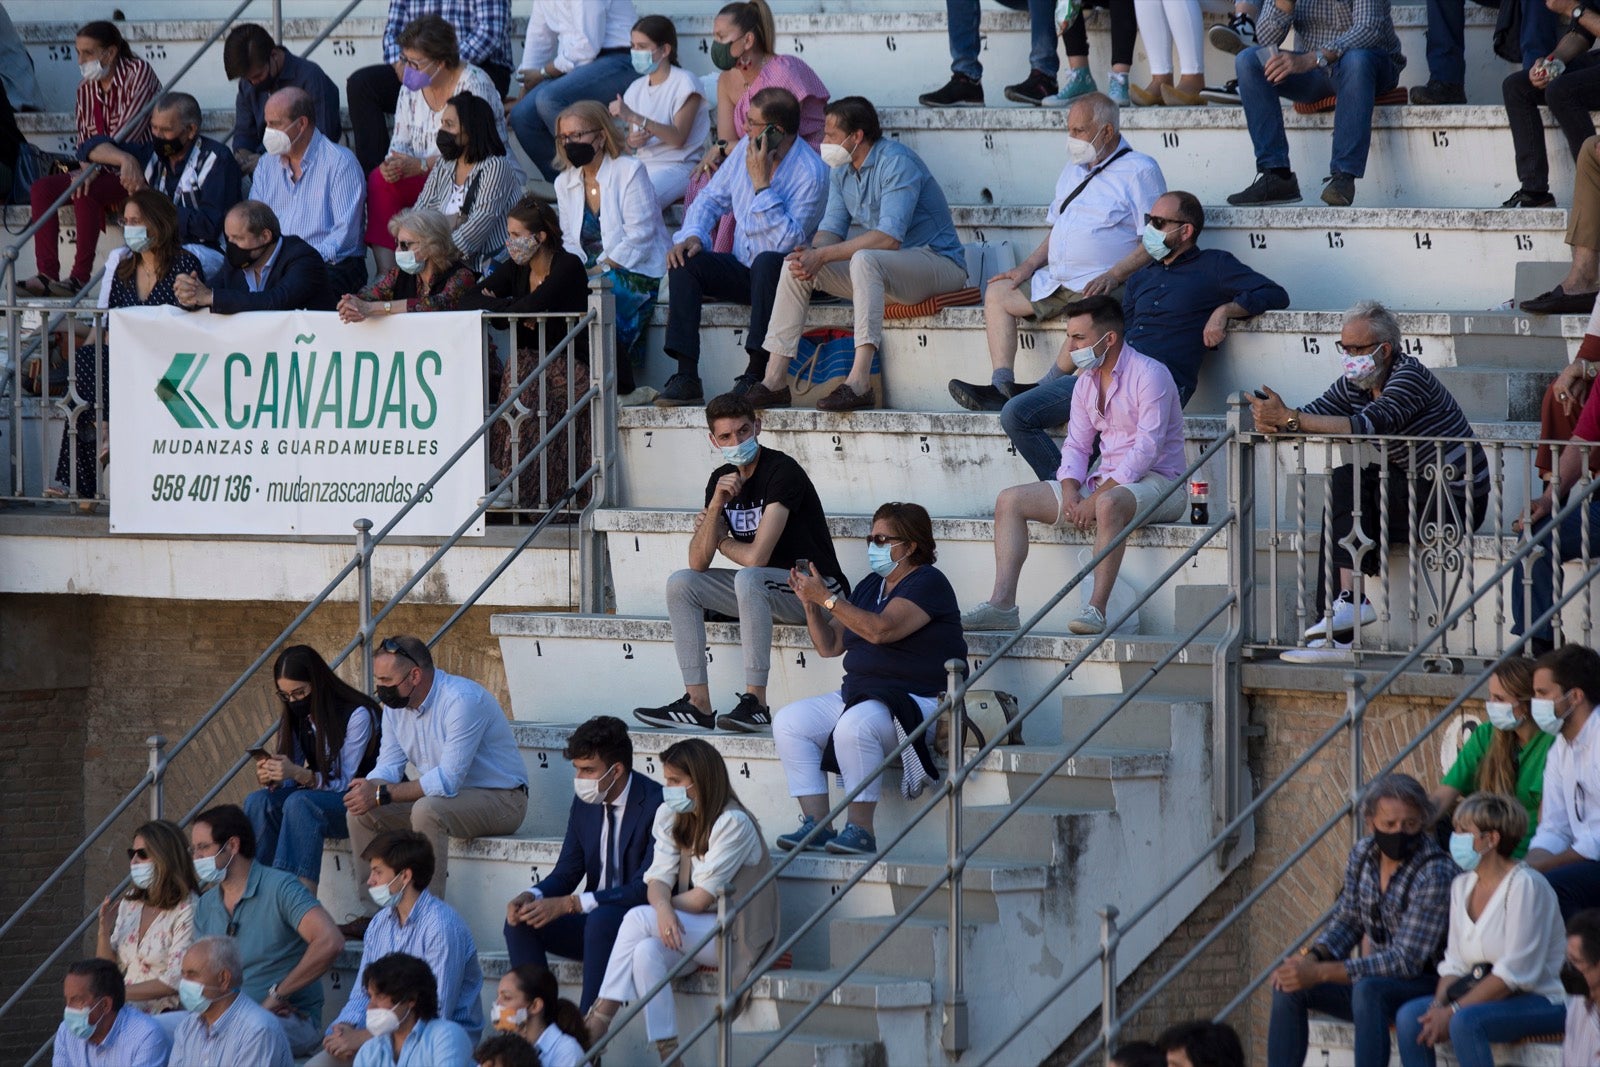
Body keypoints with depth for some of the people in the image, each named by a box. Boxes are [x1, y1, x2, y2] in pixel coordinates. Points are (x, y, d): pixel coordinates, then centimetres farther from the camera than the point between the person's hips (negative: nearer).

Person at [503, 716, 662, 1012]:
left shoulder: (655, 805, -18)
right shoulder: (585, 804, 6)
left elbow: (645, 888, -23)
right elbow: (566, 872, 10)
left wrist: (569, 904, -29)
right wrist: (532, 896, -14)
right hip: (594, 920, 7)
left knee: (601, 919, -37)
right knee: (520, 922, -12)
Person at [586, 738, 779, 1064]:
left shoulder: (733, 823, -16)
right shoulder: (670, 816, 7)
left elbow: (701, 898, -19)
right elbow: (659, 878, -2)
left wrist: (651, 914, -8)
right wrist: (662, 906, -25)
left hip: (737, 934, -7)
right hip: (692, 928, 7)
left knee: (639, 919, -24)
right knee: (646, 951, -27)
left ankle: (596, 1028, -25)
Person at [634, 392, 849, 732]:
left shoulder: (782, 472, -19)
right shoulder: (722, 479, 5)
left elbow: (756, 557, -25)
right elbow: (699, 563, -1)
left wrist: (722, 541, -3)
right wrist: (716, 505, -15)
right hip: (763, 590, 8)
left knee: (749, 579, -36)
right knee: (680, 583, -4)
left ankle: (755, 703, -35)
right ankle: (697, 704, -9)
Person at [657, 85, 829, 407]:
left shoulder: (811, 173, -18)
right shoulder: (745, 149, 3)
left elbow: (788, 242, -27)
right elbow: (711, 198, 13)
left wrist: (762, 184, -27)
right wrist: (693, 234, -7)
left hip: (784, 273, -6)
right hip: (744, 270, 6)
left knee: (767, 261, -39)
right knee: (684, 262, -18)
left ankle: (756, 374, -34)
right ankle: (686, 378, -25)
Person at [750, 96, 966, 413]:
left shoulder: (896, 163, -19)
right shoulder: (842, 171, 9)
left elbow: (889, 238, -28)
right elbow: (832, 229, 7)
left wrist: (823, 255, -28)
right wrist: (812, 254, -18)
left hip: (937, 264, -9)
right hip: (879, 270, 9)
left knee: (864, 260, -38)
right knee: (795, 267, -4)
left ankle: (859, 383, -45)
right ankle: (774, 382, -8)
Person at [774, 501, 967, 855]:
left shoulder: (928, 584, -8)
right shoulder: (871, 586, 18)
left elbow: (880, 630, -24)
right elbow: (829, 646, 19)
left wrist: (826, 597, -20)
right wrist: (809, 603, 3)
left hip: (919, 701, -9)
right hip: (858, 695, 9)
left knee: (854, 726, -36)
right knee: (789, 722, -7)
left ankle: (860, 830, -28)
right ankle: (816, 825, -14)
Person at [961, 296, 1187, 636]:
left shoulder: (1149, 375, -12)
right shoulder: (1086, 382, 13)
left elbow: (1148, 448, -21)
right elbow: (1076, 446, 12)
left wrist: (1096, 498, -24)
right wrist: (1070, 496, -9)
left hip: (1156, 481, -8)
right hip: (1105, 483, 8)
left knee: (1109, 505, -43)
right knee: (1010, 500, -1)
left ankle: (1097, 608, -40)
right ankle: (1002, 604, -11)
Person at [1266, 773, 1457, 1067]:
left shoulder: (1436, 874, -22)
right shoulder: (1363, 854, 1)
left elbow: (1406, 961, -25)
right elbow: (1346, 920, 14)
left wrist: (1320, 973, -28)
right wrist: (1311, 958, -9)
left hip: (1426, 982, -8)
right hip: (1379, 978, 8)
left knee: (1367, 990, -36)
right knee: (1289, 986, -6)